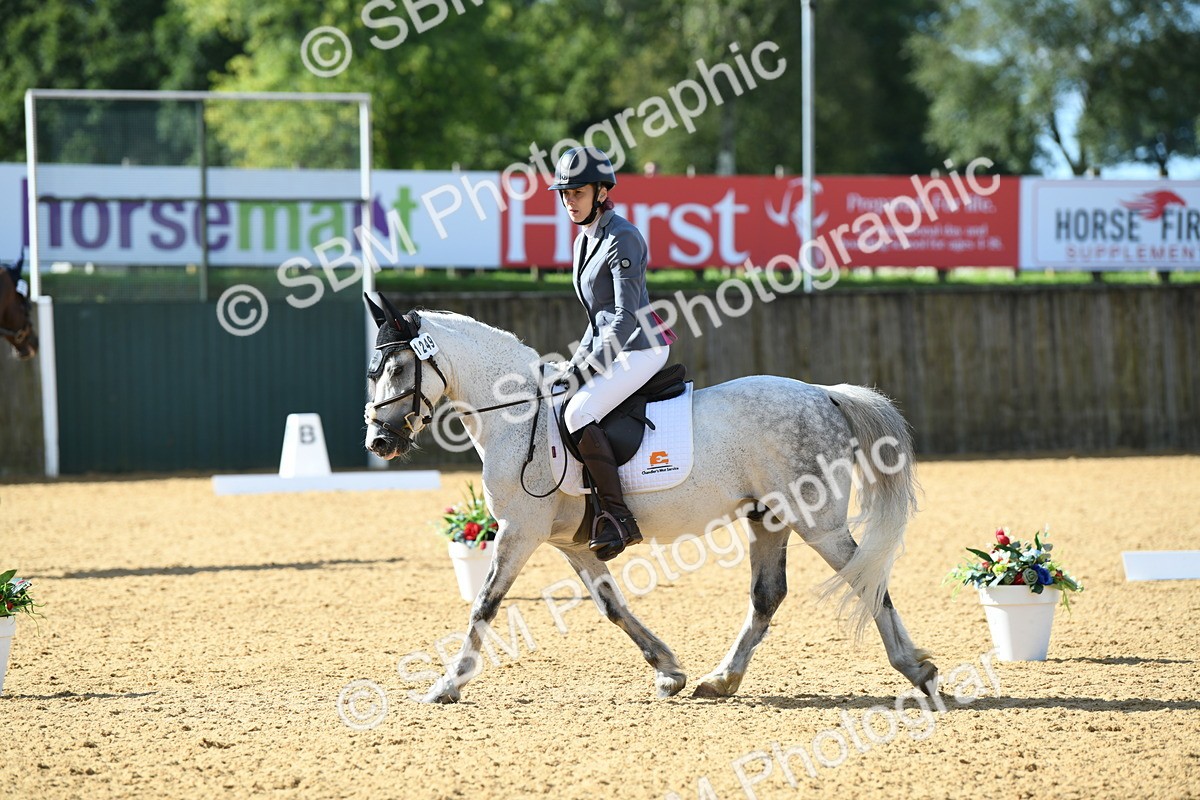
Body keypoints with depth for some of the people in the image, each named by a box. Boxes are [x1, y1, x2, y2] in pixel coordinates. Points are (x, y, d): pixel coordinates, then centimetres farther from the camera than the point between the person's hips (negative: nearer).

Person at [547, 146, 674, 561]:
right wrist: (577, 360, 11)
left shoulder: (622, 239, -15)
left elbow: (626, 316, -20)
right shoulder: (584, 242, 14)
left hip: (642, 348, -10)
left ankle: (619, 518, -27)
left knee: (578, 412, -28)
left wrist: (587, 366, -21)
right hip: (611, 350, 10)